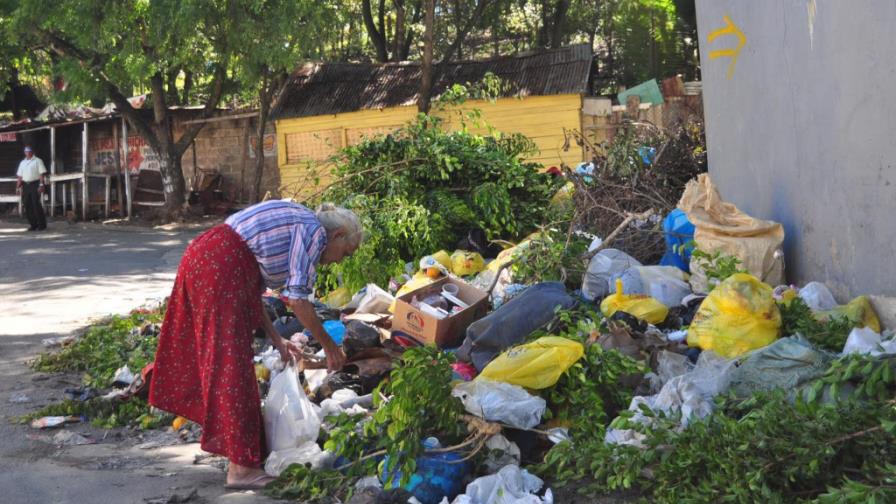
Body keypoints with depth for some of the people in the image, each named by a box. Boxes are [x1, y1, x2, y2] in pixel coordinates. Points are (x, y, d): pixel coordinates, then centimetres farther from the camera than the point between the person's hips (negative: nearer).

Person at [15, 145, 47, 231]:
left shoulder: (37, 161, 0)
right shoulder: (22, 163, 18)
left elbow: (42, 174, -7)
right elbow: (19, 176, 19)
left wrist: (41, 185, -16)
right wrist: (18, 187, 12)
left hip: (35, 184, -6)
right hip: (25, 185, 6)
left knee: (36, 204, -10)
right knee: (27, 205, 3)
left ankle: (41, 224, -3)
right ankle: (33, 225, 10)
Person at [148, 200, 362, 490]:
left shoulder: (295, 228, 23)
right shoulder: (314, 231, -3)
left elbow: (252, 290, 23)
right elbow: (297, 300, -9)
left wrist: (276, 340, 23)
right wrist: (330, 347, 2)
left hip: (202, 257, 10)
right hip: (221, 267, -10)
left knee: (220, 355, 17)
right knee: (231, 360, -7)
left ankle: (230, 443, 29)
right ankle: (241, 467, -3)